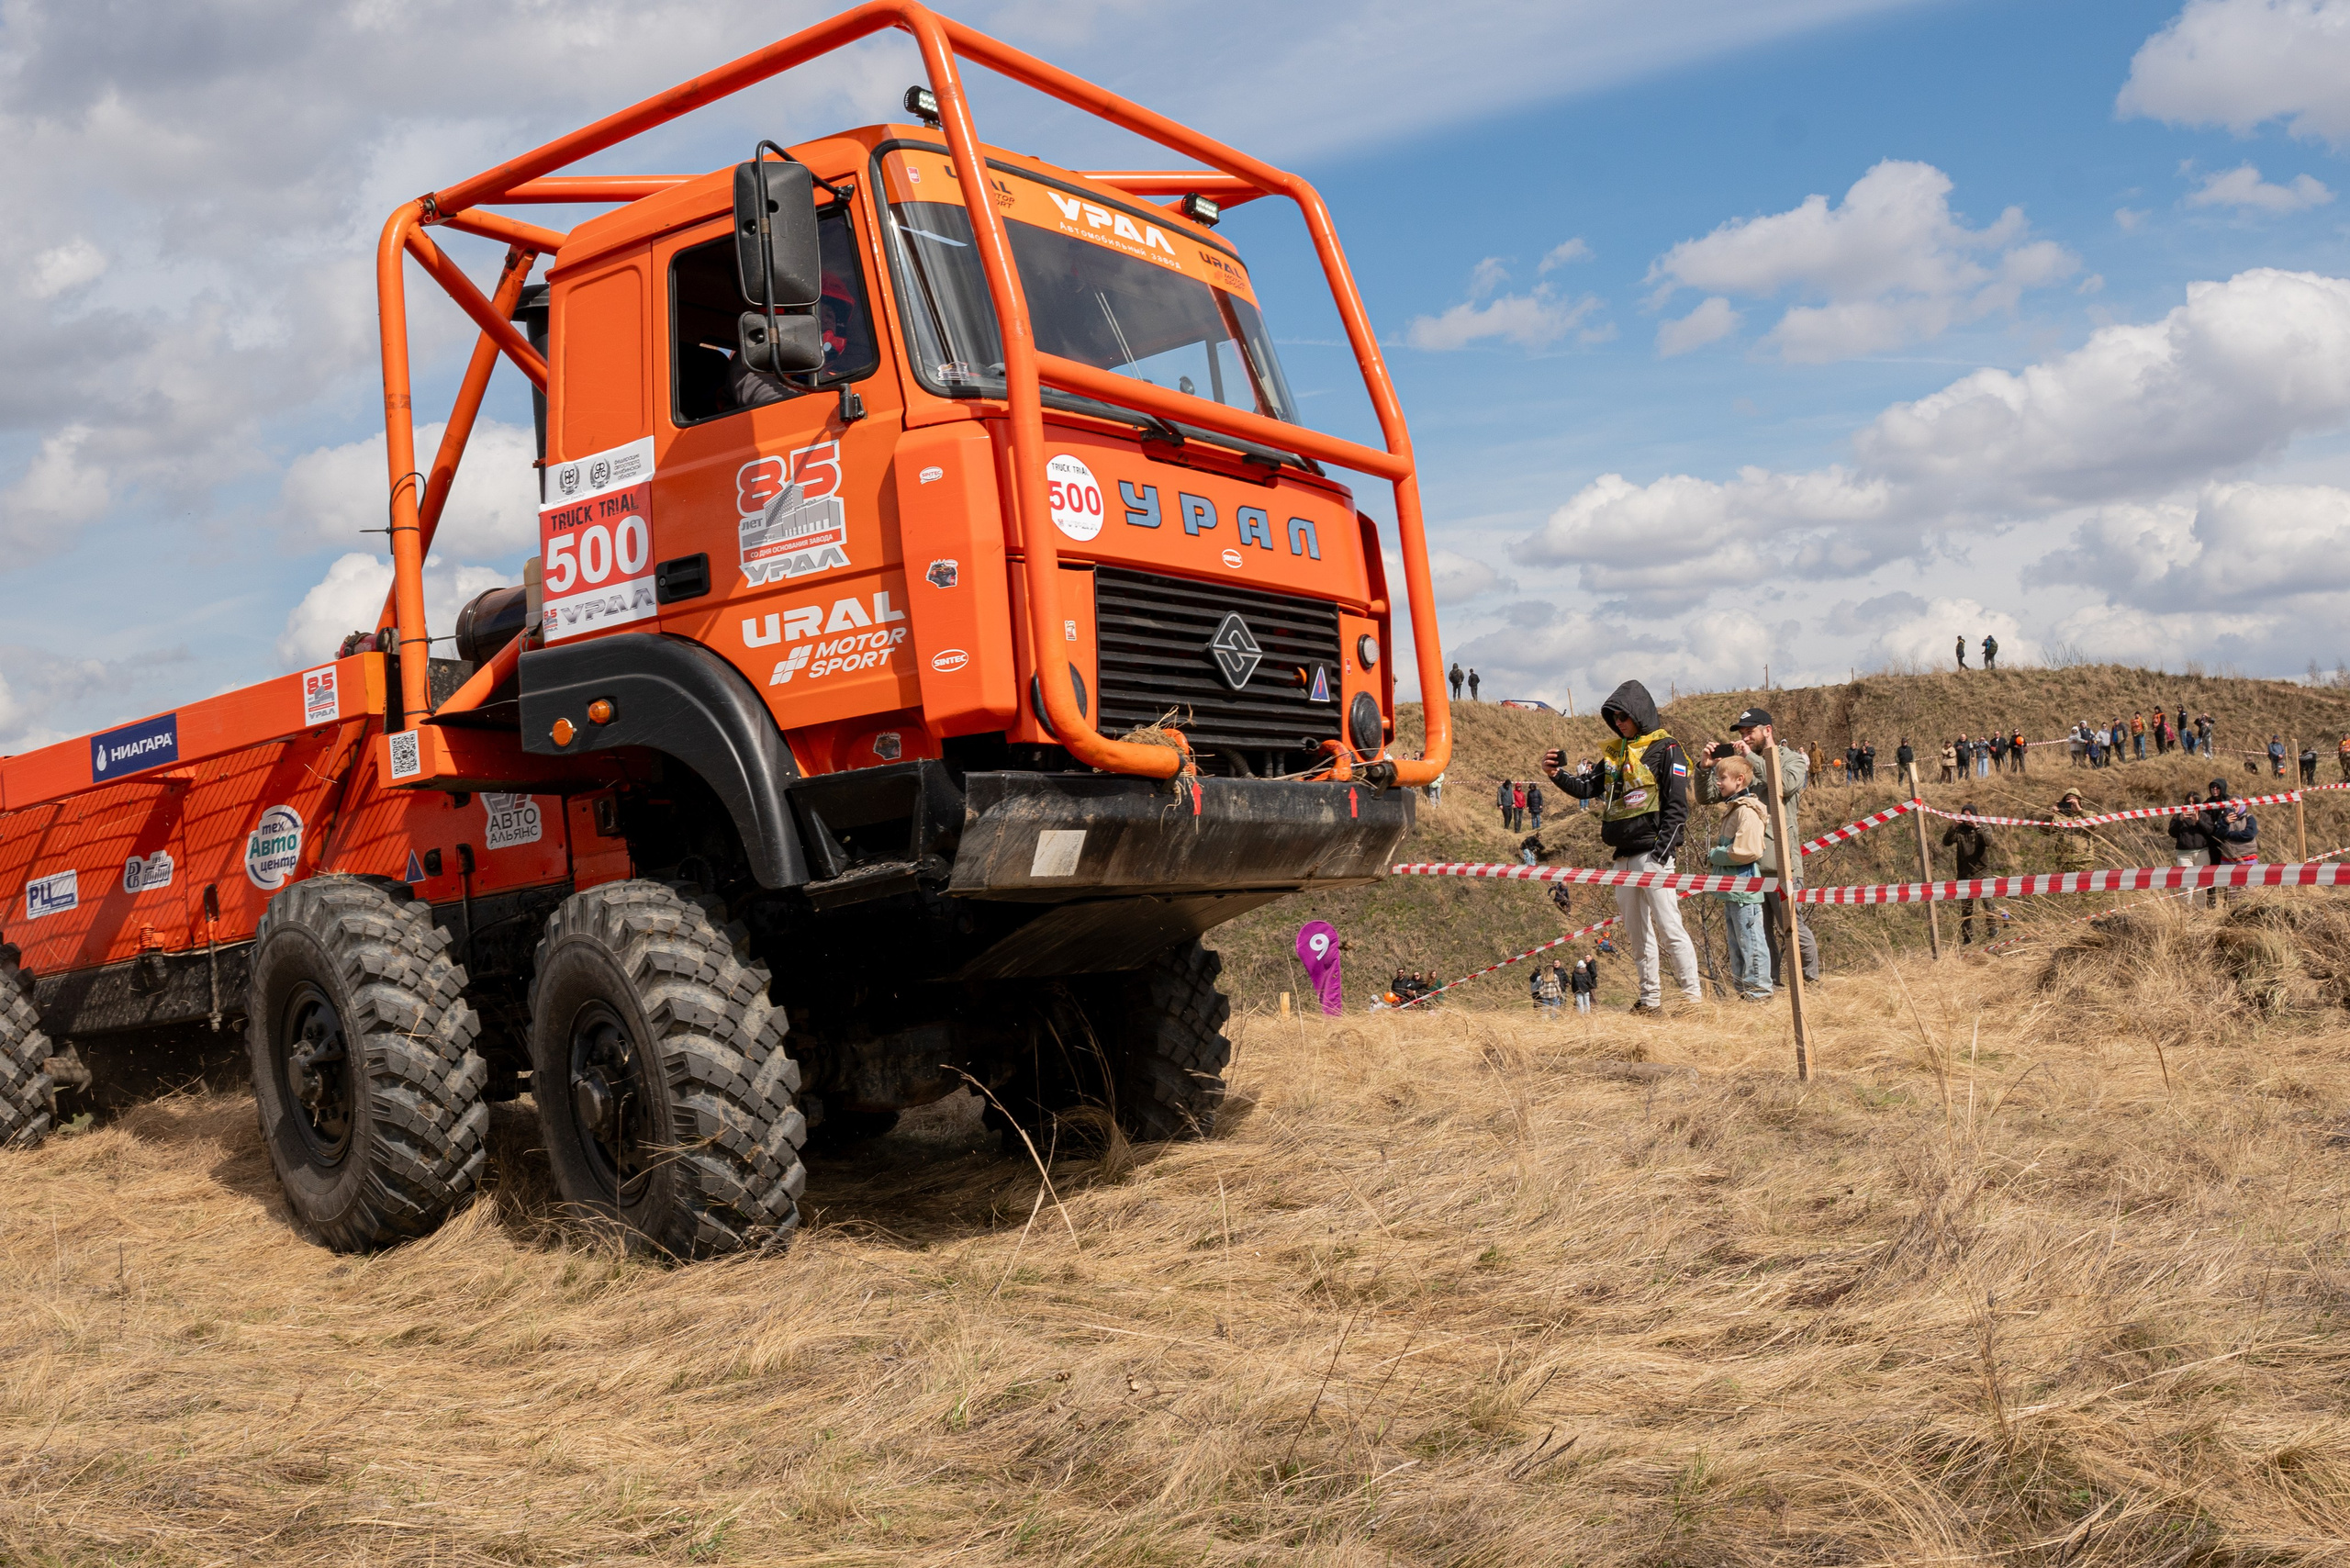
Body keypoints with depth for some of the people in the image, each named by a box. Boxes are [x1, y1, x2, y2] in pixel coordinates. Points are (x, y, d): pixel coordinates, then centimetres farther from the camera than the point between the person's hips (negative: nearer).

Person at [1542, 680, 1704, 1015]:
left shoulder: (1665, 750, -4)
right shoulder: (1615, 753, 18)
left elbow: (1677, 806, -10)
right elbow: (1587, 787, 15)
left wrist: (1660, 852, -17)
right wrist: (1557, 774, -3)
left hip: (1652, 852, -8)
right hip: (1624, 856, 8)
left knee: (1668, 927, -10)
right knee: (1637, 931, 9)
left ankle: (1693, 996, -6)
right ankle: (1650, 1000, 15)